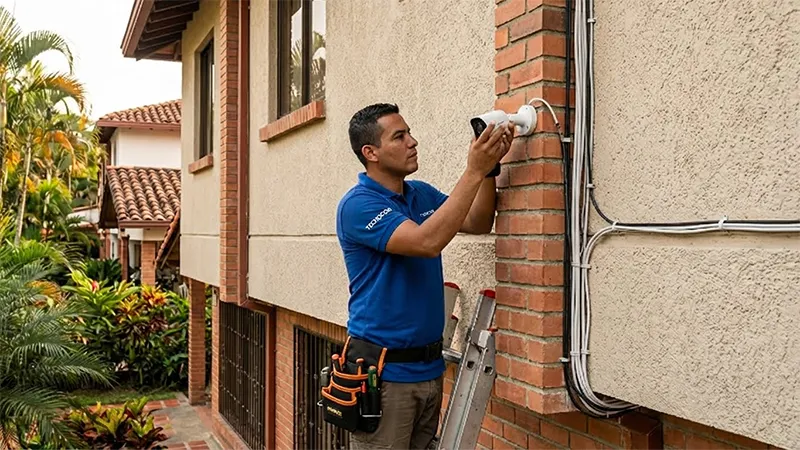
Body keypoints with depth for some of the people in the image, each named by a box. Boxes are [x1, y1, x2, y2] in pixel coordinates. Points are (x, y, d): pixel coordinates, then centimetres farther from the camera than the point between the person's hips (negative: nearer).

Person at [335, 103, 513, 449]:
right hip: (382, 369, -7)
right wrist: (474, 171, -26)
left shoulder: (423, 194, 9)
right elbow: (427, 242, -28)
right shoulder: (358, 204, -16)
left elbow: (478, 223, 8)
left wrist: (490, 166, -8)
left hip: (429, 365, 7)